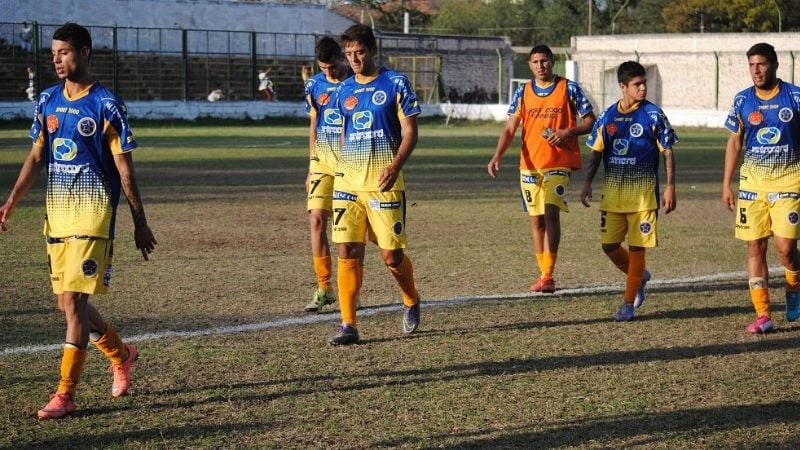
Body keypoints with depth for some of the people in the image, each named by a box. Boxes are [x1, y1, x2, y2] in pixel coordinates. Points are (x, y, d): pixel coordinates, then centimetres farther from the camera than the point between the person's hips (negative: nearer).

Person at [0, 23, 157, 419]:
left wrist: (140, 222, -5)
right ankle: (121, 355, 34)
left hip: (92, 212, -7)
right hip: (57, 212, 7)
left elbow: (124, 169, -6)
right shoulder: (48, 101, 10)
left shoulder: (105, 104, -7)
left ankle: (65, 395, -6)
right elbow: (36, 157, 16)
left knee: (74, 302, -10)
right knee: (68, 303, 11)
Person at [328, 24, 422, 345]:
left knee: (392, 255, -1)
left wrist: (395, 167, -19)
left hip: (384, 181, -4)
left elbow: (410, 131, -5)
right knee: (348, 252, -5)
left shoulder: (396, 83, -1)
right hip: (348, 182, 4)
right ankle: (348, 325, -1)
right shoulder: (344, 89, 13)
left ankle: (411, 302, 28)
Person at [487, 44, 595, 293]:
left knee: (551, 212, -18)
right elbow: (510, 128, 4)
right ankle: (544, 275, 18)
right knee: (536, 219, 8)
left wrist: (568, 132, -16)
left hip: (559, 163, -4)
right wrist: (497, 156, -11)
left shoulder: (569, 88, 0)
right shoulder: (523, 92, 8)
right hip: (529, 165, 4)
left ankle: (548, 276, -19)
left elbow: (590, 121, 2)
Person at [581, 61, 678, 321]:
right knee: (609, 245, 4)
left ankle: (628, 303, 9)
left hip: (643, 192, -4)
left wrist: (670, 187, -9)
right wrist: (588, 182, 2)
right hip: (613, 192, 4)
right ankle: (639, 277, 31)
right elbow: (597, 151, 12)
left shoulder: (653, 115, -4)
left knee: (637, 247, -1)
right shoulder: (608, 116, 6)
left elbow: (667, 152, -2)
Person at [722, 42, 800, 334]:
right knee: (755, 247, 0)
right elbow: (734, 142, 12)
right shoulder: (742, 100, 6)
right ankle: (762, 314, 5)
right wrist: (726, 184, 8)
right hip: (752, 181, 3)